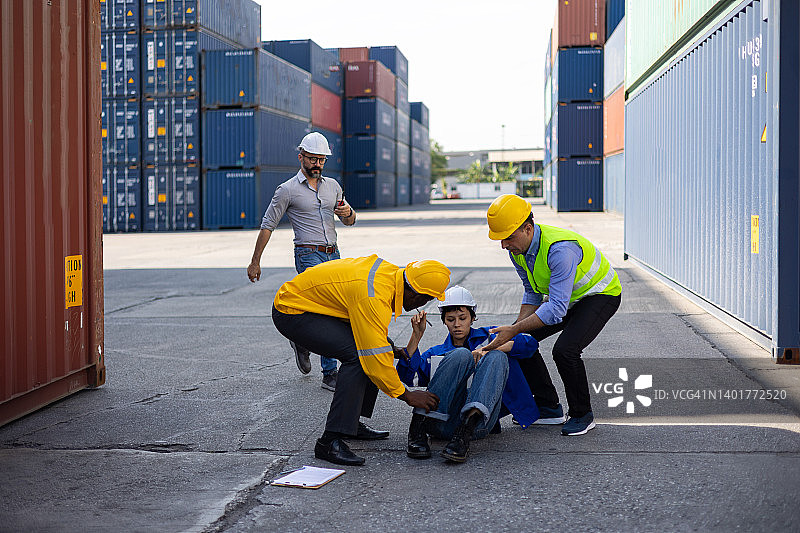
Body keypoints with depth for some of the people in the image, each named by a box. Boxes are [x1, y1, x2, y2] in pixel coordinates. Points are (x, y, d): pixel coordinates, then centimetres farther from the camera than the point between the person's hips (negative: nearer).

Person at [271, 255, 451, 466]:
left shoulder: (390, 272, -1)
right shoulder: (374, 298, -30)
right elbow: (376, 358, -28)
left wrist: (391, 350, 13)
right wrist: (408, 396, -18)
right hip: (290, 312, -10)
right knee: (357, 356, -24)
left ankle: (351, 424, 13)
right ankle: (330, 440, -22)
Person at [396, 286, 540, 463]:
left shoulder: (487, 336, 27)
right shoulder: (436, 353, 29)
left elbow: (530, 343, 9)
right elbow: (405, 375, 9)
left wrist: (489, 349, -4)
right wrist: (417, 335, 1)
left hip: (480, 422, 0)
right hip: (443, 420, 0)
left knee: (497, 357, -21)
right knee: (461, 355, -20)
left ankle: (464, 433, -42)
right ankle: (418, 428, -31)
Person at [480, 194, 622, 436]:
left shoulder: (560, 249, -38)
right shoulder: (517, 247, -11)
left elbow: (556, 309, -39)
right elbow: (533, 294, 2)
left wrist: (514, 330, -37)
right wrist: (515, 330, -10)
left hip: (601, 294, -8)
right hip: (564, 296, 9)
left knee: (565, 350, -27)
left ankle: (582, 415, -4)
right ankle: (548, 408, 11)